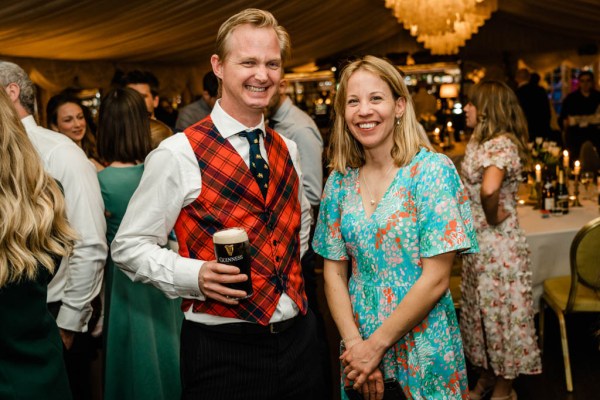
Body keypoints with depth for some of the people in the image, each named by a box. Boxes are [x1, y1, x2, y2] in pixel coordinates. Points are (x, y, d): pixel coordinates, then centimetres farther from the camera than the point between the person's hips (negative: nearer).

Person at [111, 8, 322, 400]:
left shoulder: (288, 150, 8)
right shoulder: (178, 154, -11)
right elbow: (129, 246, -7)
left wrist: (288, 271, 10)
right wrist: (195, 275, -22)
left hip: (299, 338, 6)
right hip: (223, 349, -5)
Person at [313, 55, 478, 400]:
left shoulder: (433, 170, -13)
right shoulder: (340, 182, 1)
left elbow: (436, 279, -15)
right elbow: (334, 272, 2)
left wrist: (376, 345, -14)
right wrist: (354, 343, -10)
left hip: (423, 352, -3)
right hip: (359, 348, 4)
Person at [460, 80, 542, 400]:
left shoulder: (502, 144, -17)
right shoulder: (479, 140, 0)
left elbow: (489, 188, -32)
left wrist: (493, 216, -20)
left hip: (498, 245, -5)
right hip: (478, 242, 5)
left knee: (501, 312, 9)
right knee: (481, 311, 16)